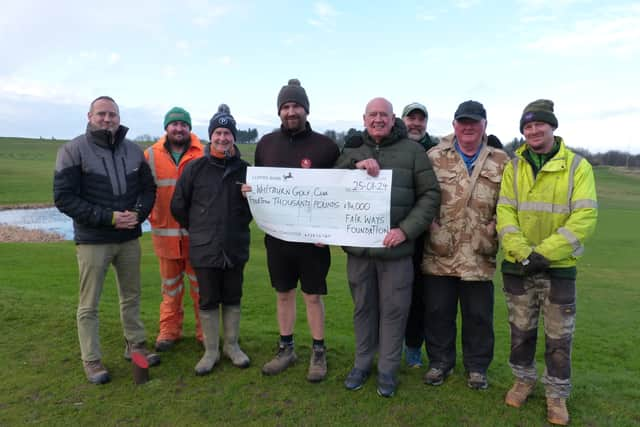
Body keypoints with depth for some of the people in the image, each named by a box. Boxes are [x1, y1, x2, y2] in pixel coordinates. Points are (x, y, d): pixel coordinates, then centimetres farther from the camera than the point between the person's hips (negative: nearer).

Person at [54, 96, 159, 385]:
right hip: (92, 241, -4)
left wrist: (138, 213, -10)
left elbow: (148, 188, 11)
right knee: (89, 304, 4)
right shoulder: (73, 150, -7)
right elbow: (64, 197, -11)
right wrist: (109, 218, -18)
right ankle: (91, 361, 18)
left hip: (129, 238, 5)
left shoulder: (134, 151, 6)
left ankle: (135, 345, 32)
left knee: (131, 296, 16)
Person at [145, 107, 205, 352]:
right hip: (165, 231, 1)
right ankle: (169, 330, 26)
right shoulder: (151, 155, 4)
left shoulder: (203, 155, 0)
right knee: (170, 286, 13)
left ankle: (205, 330, 22)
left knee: (201, 284, 9)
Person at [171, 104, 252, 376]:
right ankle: (210, 351, 25)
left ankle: (232, 346, 30)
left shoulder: (245, 169, -1)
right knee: (208, 301, 9)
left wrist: (240, 225, 1)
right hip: (204, 249, -1)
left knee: (233, 299, 13)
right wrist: (197, 229, 7)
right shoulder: (195, 168, -4)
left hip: (235, 248, 1)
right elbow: (178, 205, 3)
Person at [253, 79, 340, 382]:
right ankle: (286, 349, 31)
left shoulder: (325, 146, -6)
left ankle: (319, 352, 25)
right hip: (277, 235, 4)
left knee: (313, 296, 8)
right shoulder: (266, 144, 5)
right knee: (283, 294, 15)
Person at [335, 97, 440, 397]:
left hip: (396, 248, -2)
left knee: (393, 309, 7)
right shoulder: (352, 151, 9)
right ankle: (362, 363, 32)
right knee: (363, 307, 15)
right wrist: (355, 166, -18)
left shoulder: (412, 151, 0)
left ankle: (388, 369, 26)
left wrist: (406, 229, -14)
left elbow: (430, 195, -3)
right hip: (358, 247, 3)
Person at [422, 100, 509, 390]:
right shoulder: (434, 157, 2)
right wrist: (433, 234, -6)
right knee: (437, 311, 11)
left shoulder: (501, 162, 6)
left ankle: (477, 366, 32)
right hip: (439, 254, 0)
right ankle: (440, 361, 31)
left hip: (479, 257, 1)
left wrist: (492, 236, -3)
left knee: (478, 315, 12)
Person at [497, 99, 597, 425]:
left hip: (558, 266, -2)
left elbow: (584, 217, -12)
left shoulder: (577, 166, -4)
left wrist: (545, 253, -20)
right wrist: (523, 253, -18)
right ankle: (524, 380, 35)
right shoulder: (513, 167, 2)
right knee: (521, 329, 15)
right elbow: (505, 213, -4)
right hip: (517, 265, 2)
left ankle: (557, 395, 27)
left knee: (559, 336, 8)